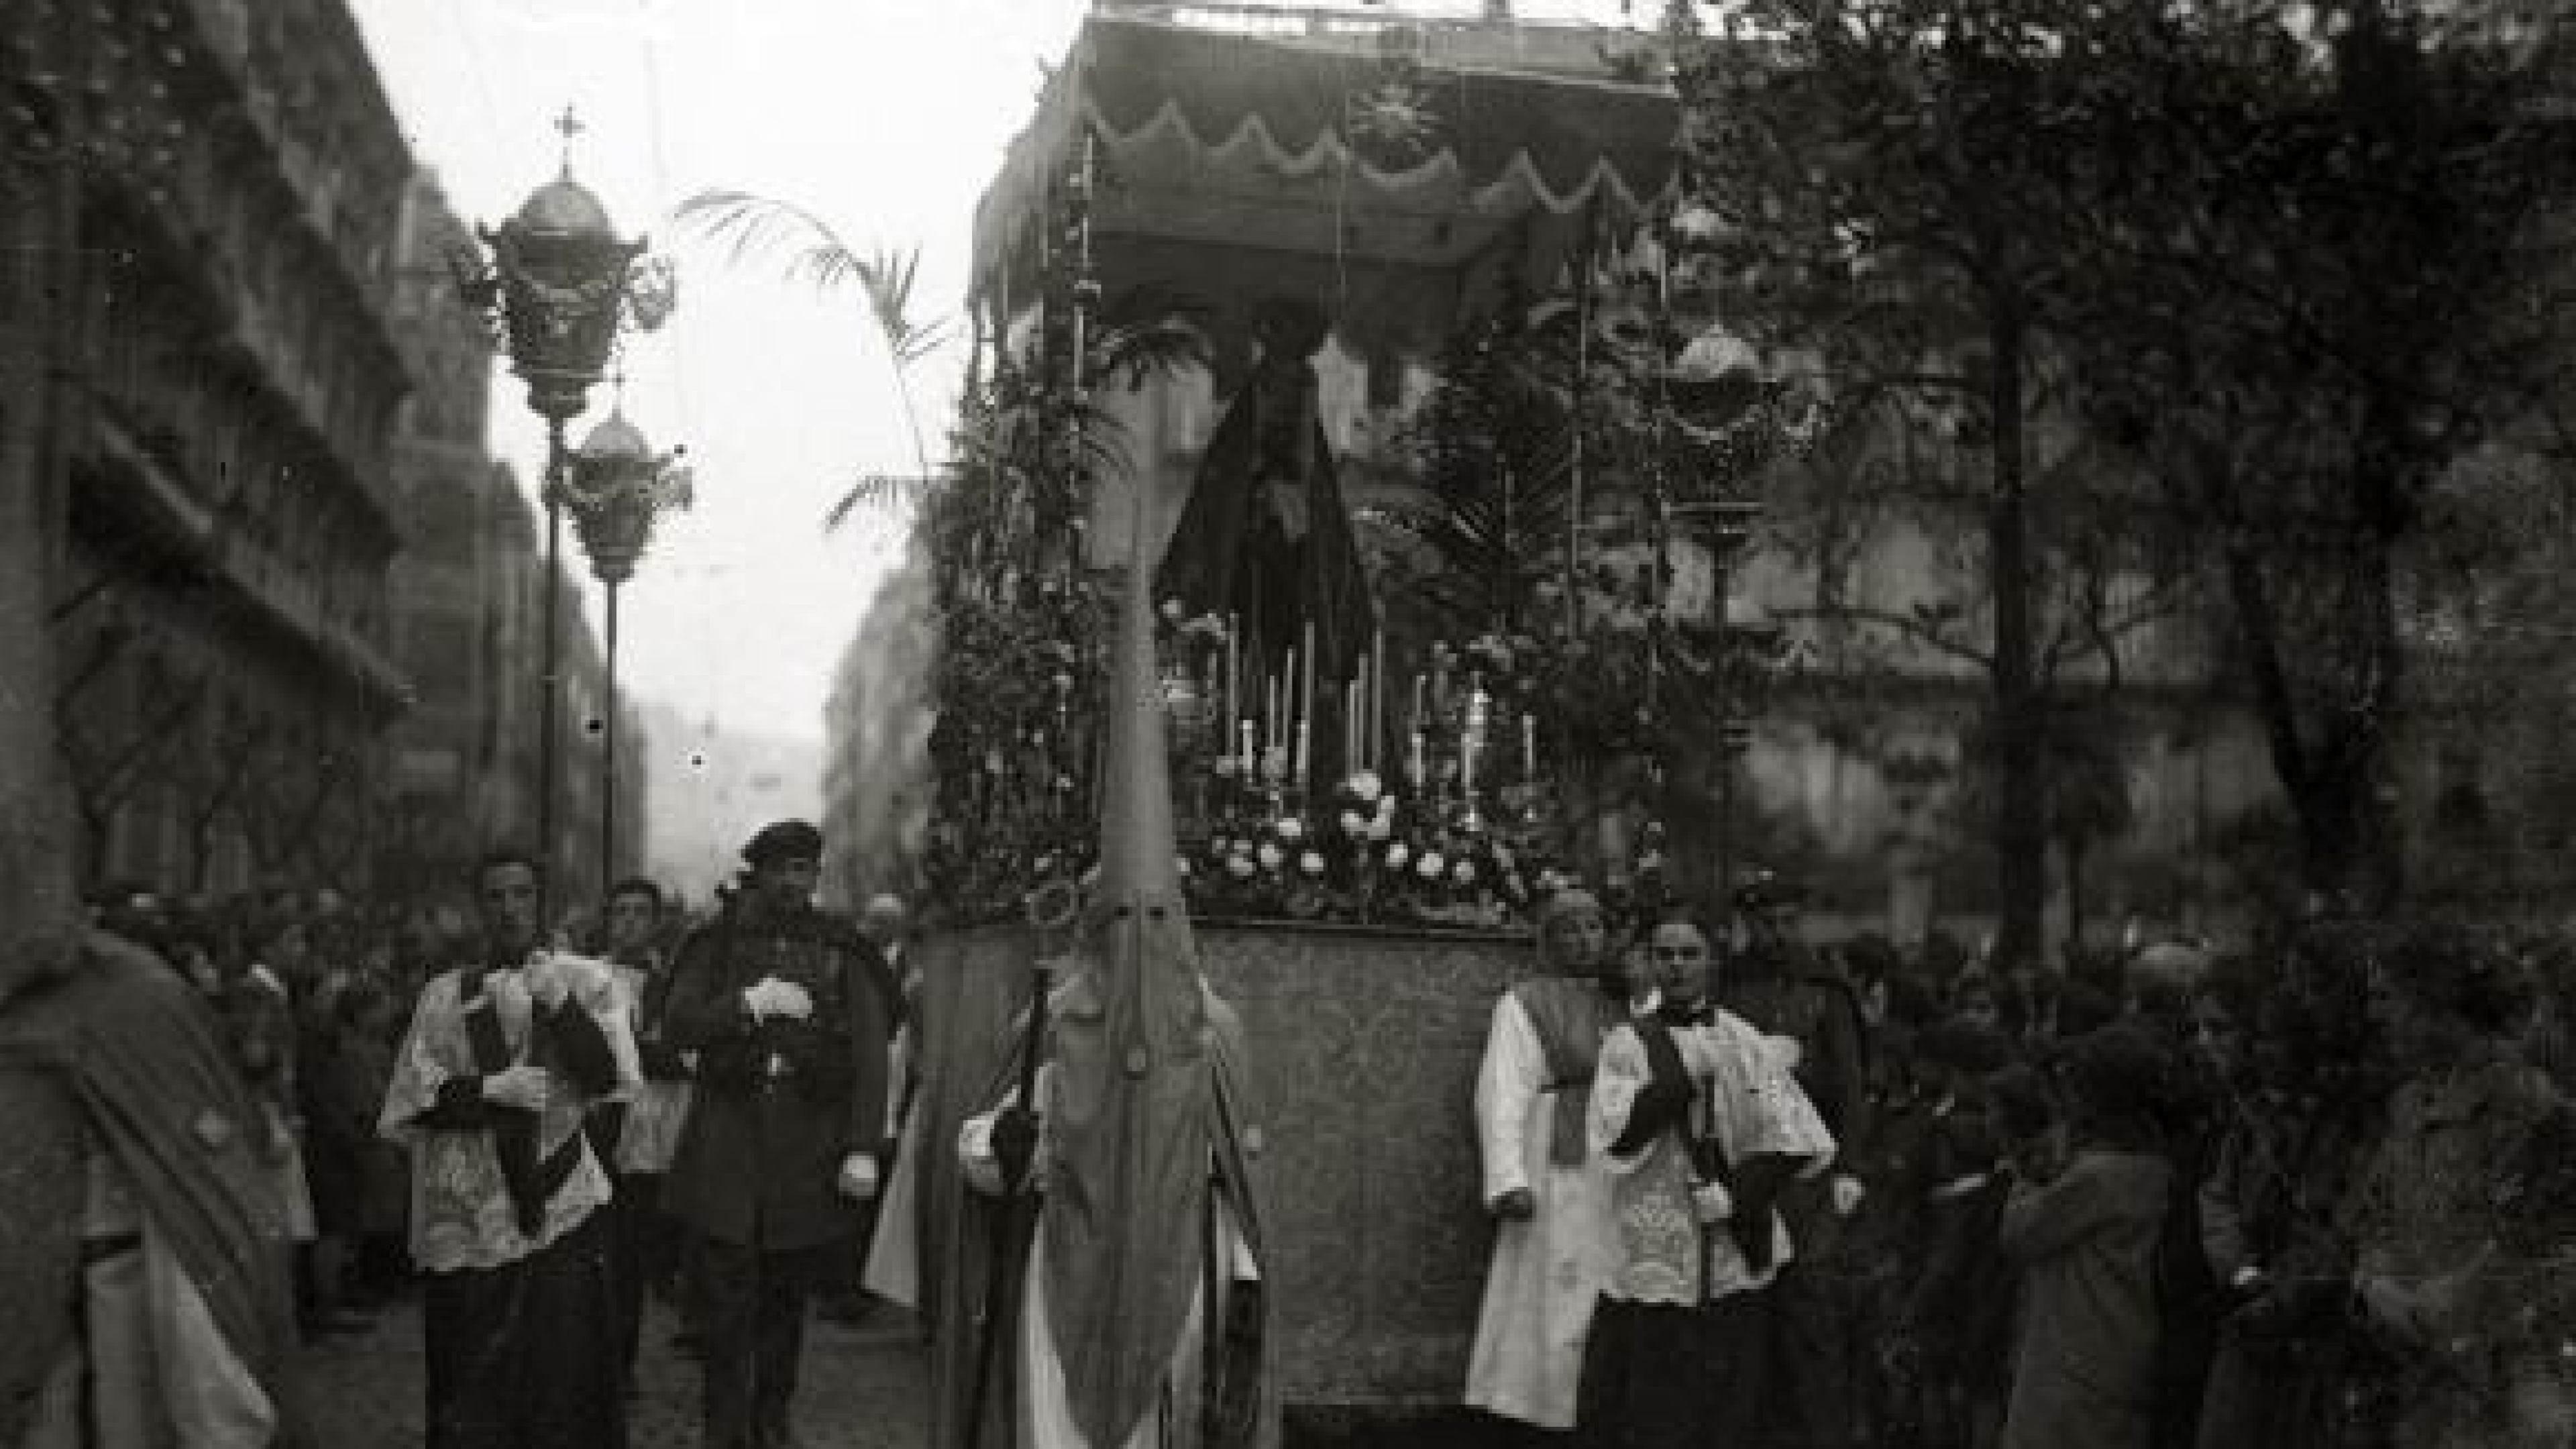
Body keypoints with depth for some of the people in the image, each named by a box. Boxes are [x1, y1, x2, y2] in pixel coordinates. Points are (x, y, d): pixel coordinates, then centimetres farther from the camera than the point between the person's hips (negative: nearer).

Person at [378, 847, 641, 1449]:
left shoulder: (584, 980, 4)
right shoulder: (445, 995, 7)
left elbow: (605, 1077, -8)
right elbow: (418, 1101, 0)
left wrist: (555, 1002, -19)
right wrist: (495, 1090, -14)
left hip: (562, 1212, -1)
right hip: (467, 1214, 1)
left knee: (564, 1378, 1)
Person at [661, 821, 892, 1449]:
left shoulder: (842, 953, 7)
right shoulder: (719, 944, 9)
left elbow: (870, 1056, 1)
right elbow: (675, 1028, 0)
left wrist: (862, 1150, -8)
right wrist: (748, 1004, -14)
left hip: (809, 1154, 1)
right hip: (728, 1147, 0)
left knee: (785, 1302, 8)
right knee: (726, 1301, -4)